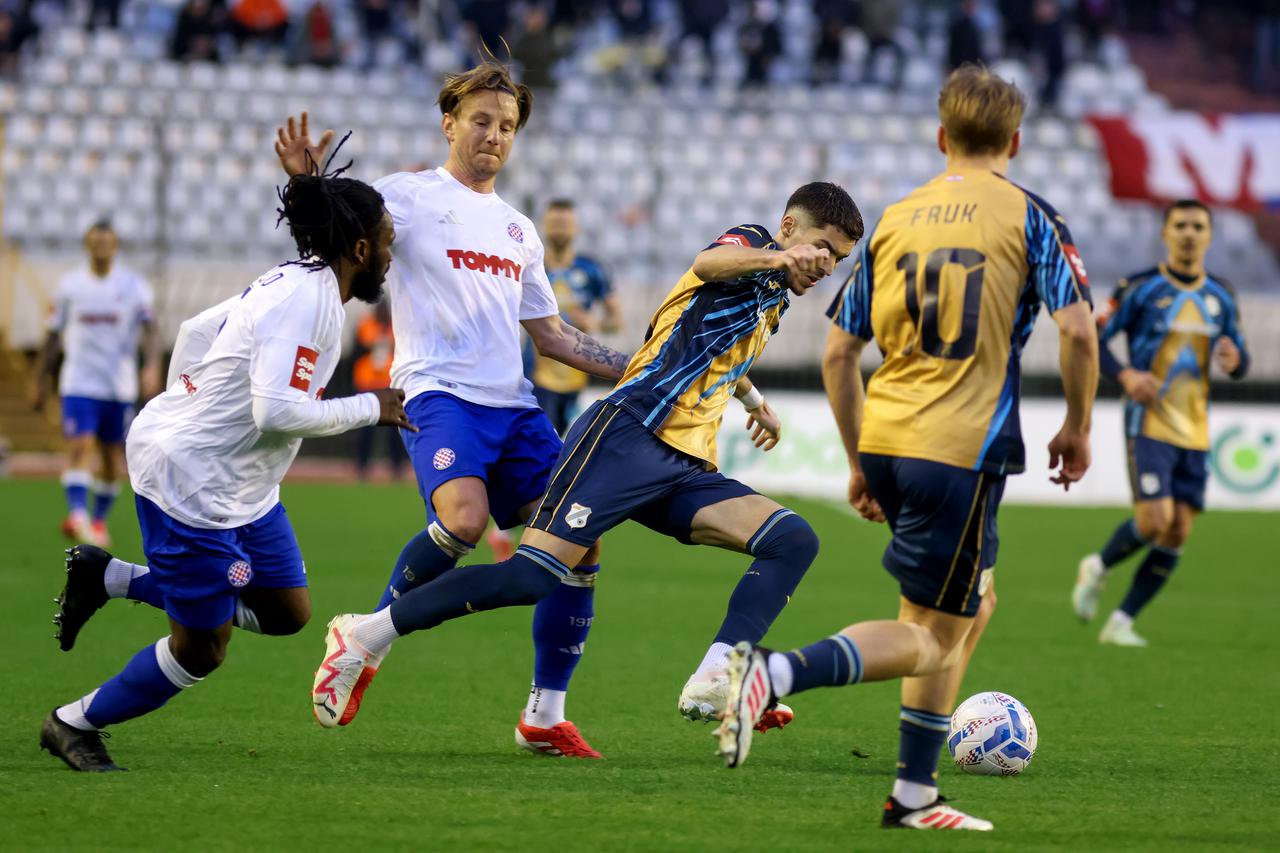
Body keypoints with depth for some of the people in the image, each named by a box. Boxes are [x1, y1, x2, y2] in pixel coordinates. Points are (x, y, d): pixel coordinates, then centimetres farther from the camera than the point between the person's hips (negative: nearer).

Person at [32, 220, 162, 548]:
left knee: (112, 457, 8)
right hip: (79, 383, -1)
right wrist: (40, 382, 12)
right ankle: (78, 515, -29)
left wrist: (152, 367, -25)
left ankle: (99, 519, 23)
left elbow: (149, 330, -8)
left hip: (120, 386, 1)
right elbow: (53, 336, 11)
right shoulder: (70, 285, 4)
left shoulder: (134, 286, 0)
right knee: (79, 447, -18)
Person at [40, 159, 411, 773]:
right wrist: (368, 408, -19)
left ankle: (110, 578, 17)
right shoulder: (305, 300, -22)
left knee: (288, 613, 11)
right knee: (201, 648, -2)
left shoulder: (302, 284, 8)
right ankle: (73, 726, 18)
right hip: (188, 477, -10)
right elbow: (276, 412, -30)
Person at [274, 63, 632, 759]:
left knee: (581, 541, -5)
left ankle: (546, 716, 6)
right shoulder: (412, 196, 5)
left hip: (513, 404, 7)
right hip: (437, 391, -7)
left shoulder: (519, 230, 23)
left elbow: (550, 335, 29)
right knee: (464, 517, -33)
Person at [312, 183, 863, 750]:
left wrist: (753, 400, 58)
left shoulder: (775, 297, 26)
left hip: (686, 469, 9)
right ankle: (365, 635, -8)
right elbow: (709, 263, -28)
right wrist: (778, 257, -46)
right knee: (532, 577, -19)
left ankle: (713, 685, -25)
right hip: (629, 433, -9)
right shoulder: (753, 244, 1)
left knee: (793, 540, -12)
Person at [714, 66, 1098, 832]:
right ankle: (777, 673, -28)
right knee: (930, 638, -2)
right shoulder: (1028, 216, -1)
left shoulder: (895, 219, 12)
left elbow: (840, 352, 12)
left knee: (974, 604, 23)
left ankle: (915, 796, 20)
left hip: (886, 443, 6)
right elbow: (1077, 329, -11)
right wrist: (1077, 427, 4)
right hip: (964, 449, -6)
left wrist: (860, 461, 21)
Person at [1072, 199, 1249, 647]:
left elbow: (1240, 361, 18)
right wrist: (1125, 375, -20)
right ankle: (1098, 568, 11)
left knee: (1178, 533, -1)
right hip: (1149, 422, -5)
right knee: (1156, 519, -18)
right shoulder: (1141, 288, -4)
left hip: (1195, 432, 5)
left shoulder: (1221, 295, 11)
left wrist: (1235, 360, -7)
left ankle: (1121, 623, 8)